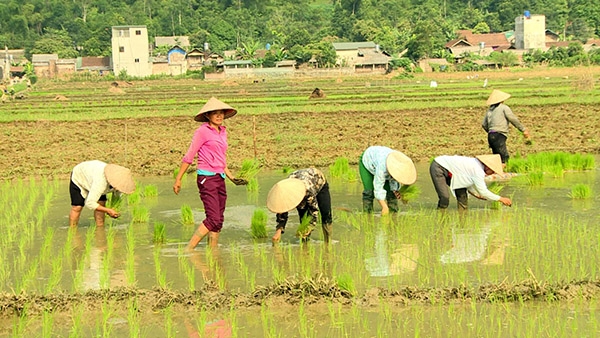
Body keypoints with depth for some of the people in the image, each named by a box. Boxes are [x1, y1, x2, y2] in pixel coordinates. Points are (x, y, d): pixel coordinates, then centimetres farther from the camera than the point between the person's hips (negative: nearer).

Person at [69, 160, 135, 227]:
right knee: (77, 207, -11)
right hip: (78, 178, -6)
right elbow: (89, 203, -46)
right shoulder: (101, 182, -47)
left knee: (101, 204, -7)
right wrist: (108, 210, -43)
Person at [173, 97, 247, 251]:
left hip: (220, 179, 8)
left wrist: (232, 178, 20)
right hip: (207, 178, -8)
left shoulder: (222, 131, 17)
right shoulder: (202, 131, -6)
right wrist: (178, 179, -5)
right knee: (213, 219, -15)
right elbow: (189, 156, -5)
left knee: (218, 221, 5)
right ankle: (188, 250, -12)